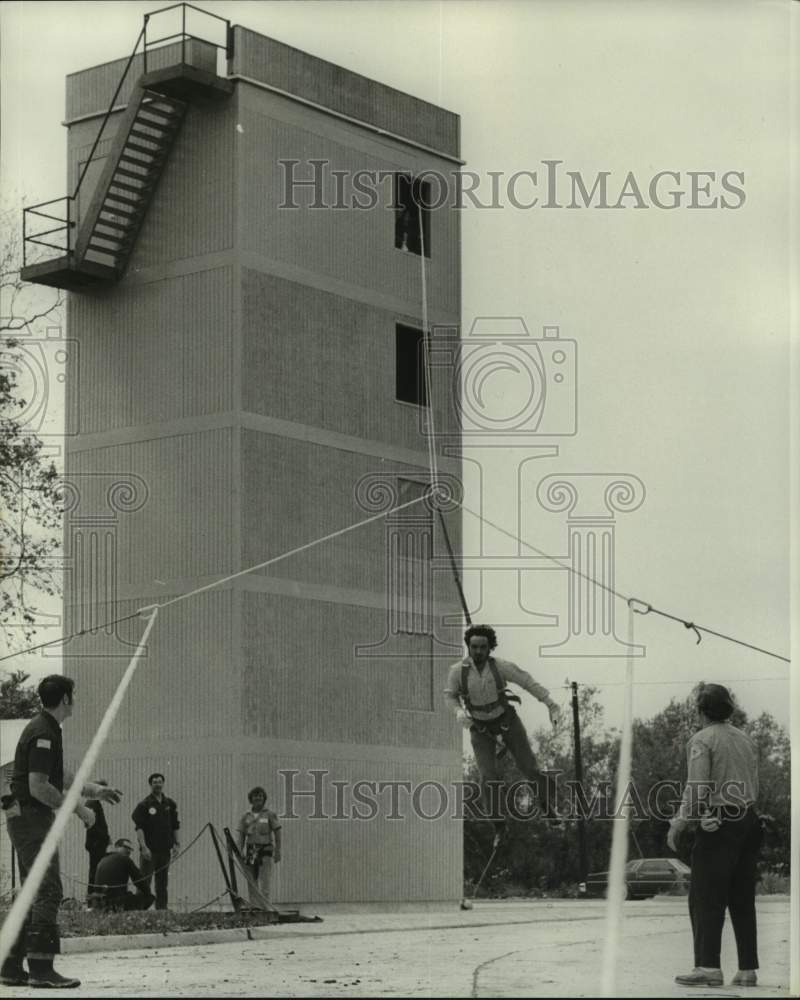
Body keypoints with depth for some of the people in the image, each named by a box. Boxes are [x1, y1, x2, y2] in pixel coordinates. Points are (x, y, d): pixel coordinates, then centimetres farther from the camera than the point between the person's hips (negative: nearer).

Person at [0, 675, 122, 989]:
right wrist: (79, 809, -15)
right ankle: (41, 968, -18)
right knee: (48, 891, -14)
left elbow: (59, 776, 28)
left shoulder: (45, 729, 17)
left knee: (33, 894, 12)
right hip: (32, 818, -11)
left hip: (26, 820, 11)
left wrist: (95, 790, 24)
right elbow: (39, 787, -22)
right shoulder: (43, 733, -16)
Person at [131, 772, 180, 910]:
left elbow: (175, 826, 16)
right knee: (145, 880, -5)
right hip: (149, 850, -5)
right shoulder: (144, 805, -5)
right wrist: (144, 847, -19)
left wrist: (176, 844, 8)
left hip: (165, 849, 5)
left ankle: (162, 908, 15)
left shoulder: (170, 804, 10)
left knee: (162, 882, 9)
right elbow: (139, 827, -10)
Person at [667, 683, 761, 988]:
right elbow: (754, 787, 14)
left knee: (706, 899, -5)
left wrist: (679, 824, -8)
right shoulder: (746, 740, 15)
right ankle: (747, 969, 8)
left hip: (717, 824, -7)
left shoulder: (702, 740, -6)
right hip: (749, 821, 7)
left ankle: (708, 966, -11)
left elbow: (697, 788, -14)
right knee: (743, 899, 9)